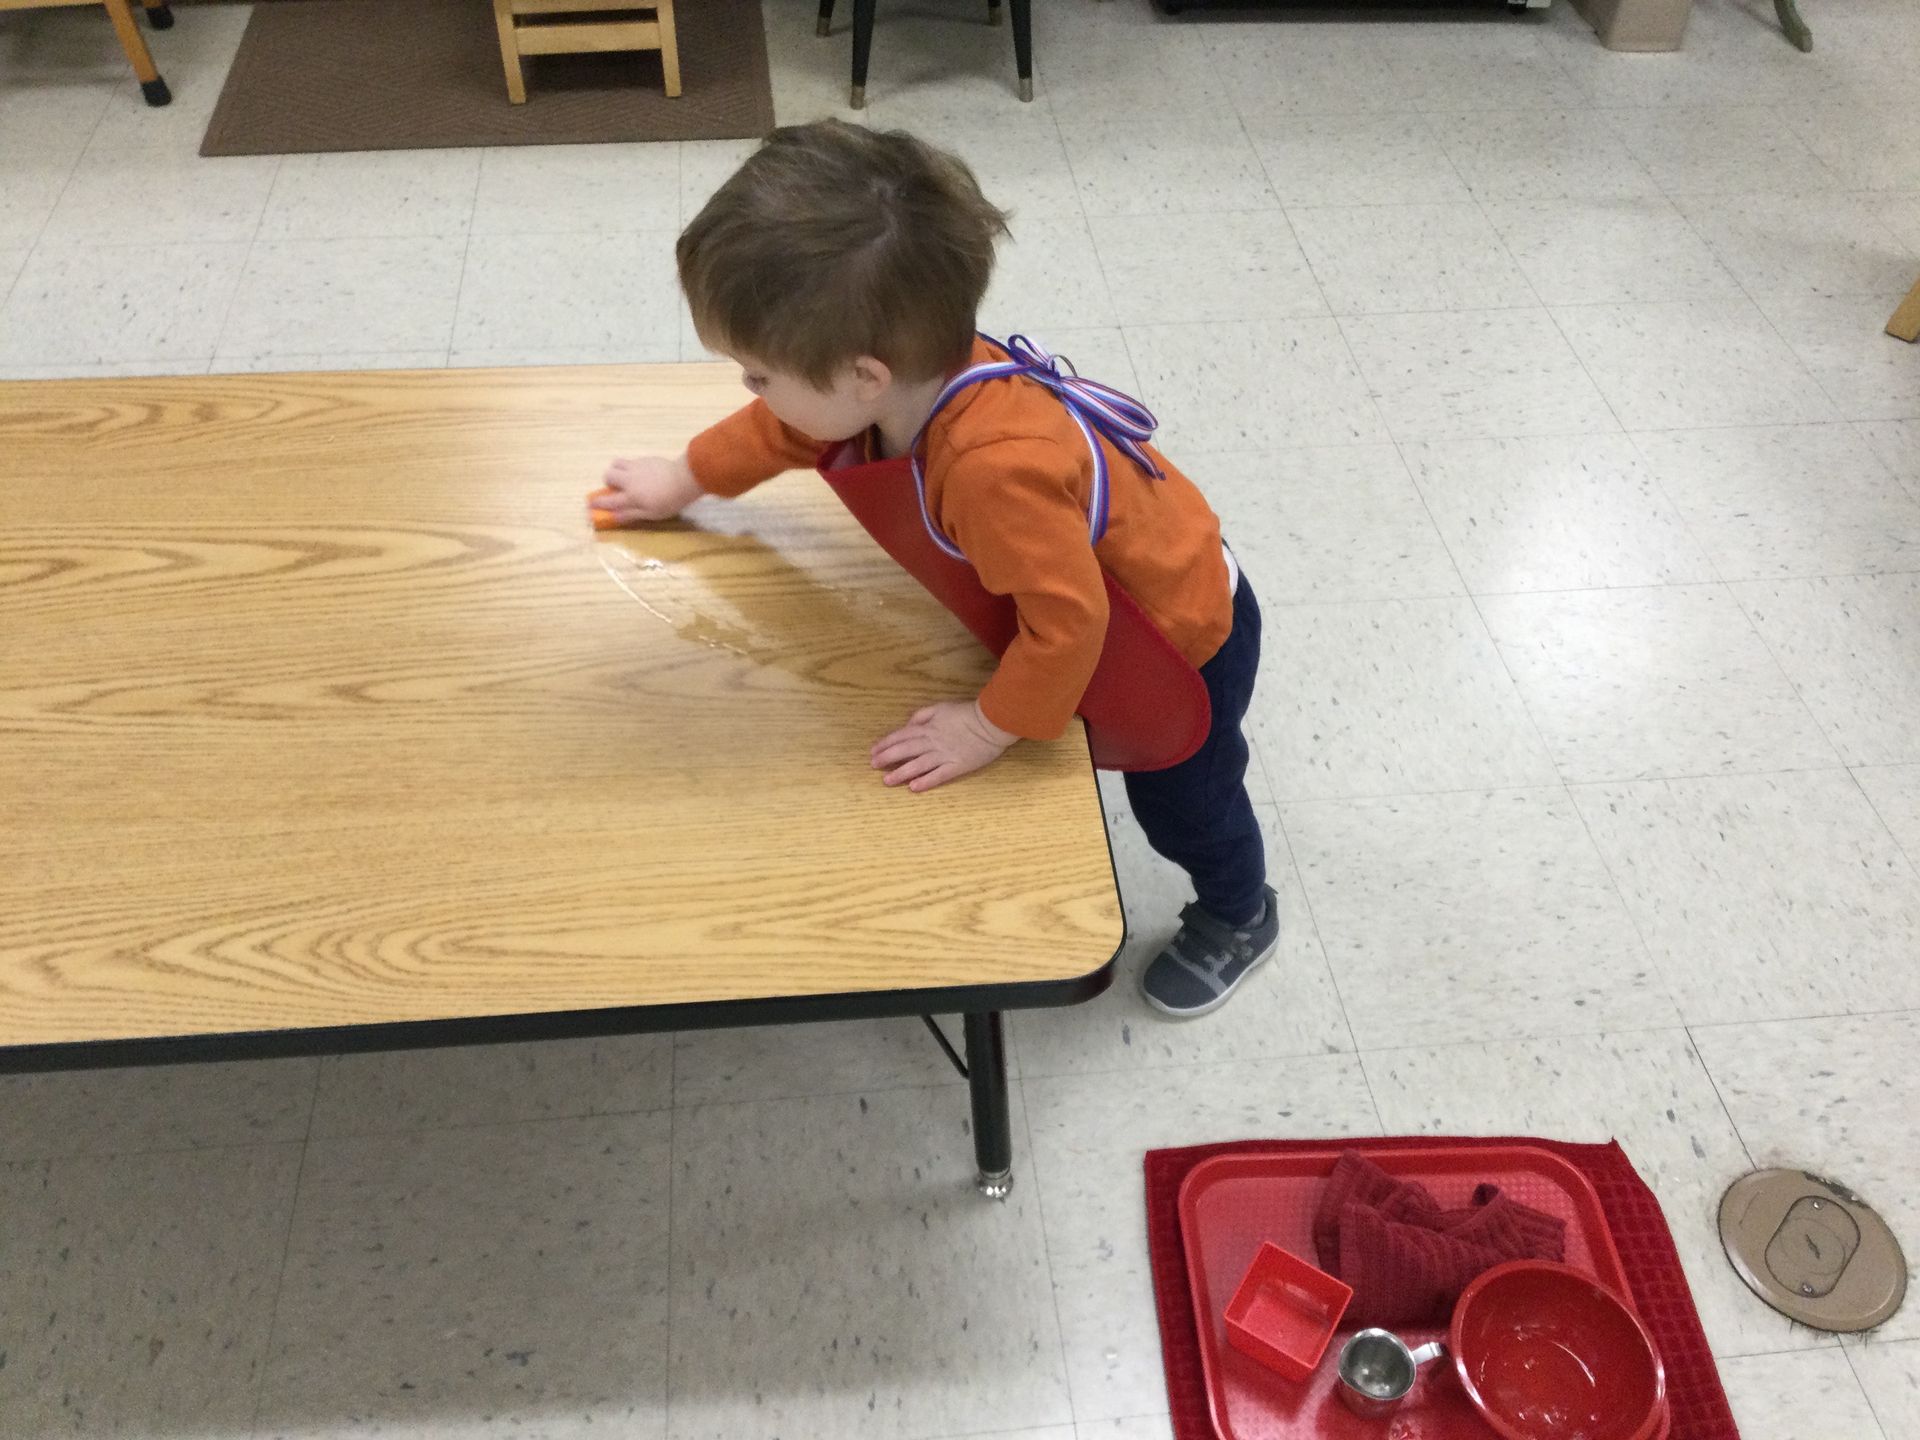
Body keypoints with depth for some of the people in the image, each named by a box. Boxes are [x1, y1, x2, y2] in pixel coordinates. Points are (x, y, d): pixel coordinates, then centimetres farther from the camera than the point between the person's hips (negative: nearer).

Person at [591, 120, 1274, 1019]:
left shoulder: (996, 468, -49)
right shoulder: (918, 369, -21)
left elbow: (1066, 623, -42)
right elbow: (781, 431, -1)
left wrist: (990, 728, -27)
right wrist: (685, 480, 13)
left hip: (1187, 635, -6)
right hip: (1105, 611, 6)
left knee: (1181, 800, 21)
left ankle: (1239, 918, 50)